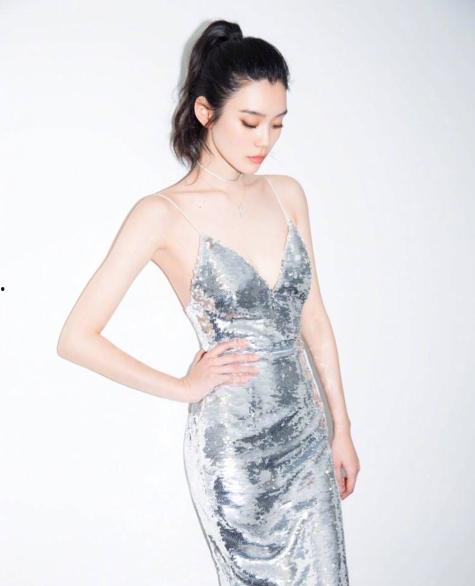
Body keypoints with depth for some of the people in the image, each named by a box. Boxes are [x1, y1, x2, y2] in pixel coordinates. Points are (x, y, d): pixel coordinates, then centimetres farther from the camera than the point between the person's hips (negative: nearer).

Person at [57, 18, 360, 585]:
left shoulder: (287, 194, 3)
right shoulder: (164, 215, -13)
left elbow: (313, 317, 9)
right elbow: (76, 338, -12)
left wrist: (341, 428, 10)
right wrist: (184, 387, -7)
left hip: (305, 432, 5)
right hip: (232, 446, -5)